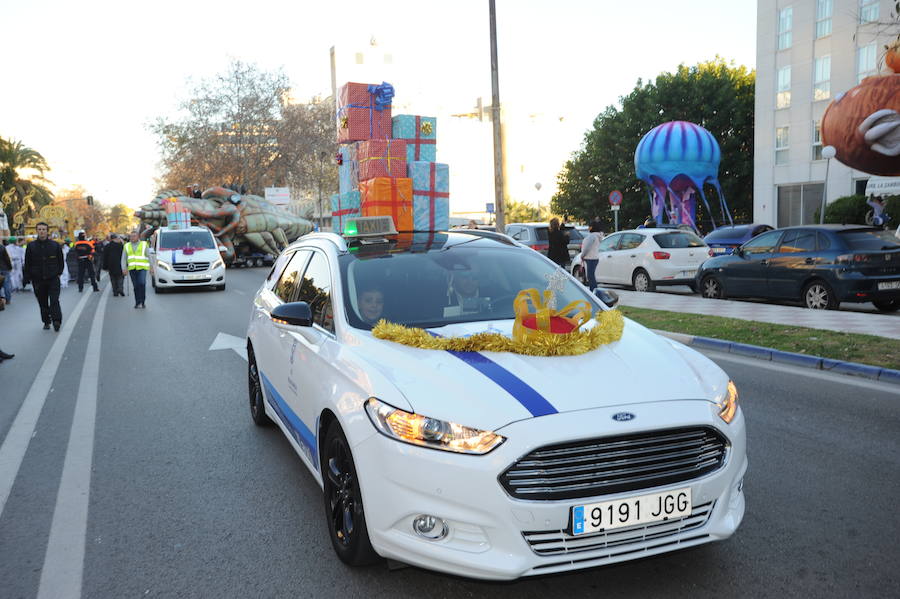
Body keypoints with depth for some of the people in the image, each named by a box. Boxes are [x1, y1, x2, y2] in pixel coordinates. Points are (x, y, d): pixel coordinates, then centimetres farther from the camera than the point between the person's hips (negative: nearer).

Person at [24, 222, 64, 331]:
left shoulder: (55, 245, 0)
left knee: (54, 301, -12)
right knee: (43, 303, 10)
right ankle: (46, 322, 20)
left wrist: (59, 273, 5)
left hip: (53, 278, -2)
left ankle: (56, 320, -13)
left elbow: (61, 261, 10)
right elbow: (27, 264, 7)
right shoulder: (31, 246, 2)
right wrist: (28, 278, 3)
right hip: (38, 280, 2)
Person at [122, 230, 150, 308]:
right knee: (136, 286, 2)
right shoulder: (127, 246, 13)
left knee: (142, 284, -18)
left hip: (142, 268, -3)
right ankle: (137, 303, 10)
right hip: (132, 269, 3)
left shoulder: (144, 244, 6)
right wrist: (124, 268, -1)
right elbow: (124, 258, 11)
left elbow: (149, 256, 7)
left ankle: (142, 302, -12)